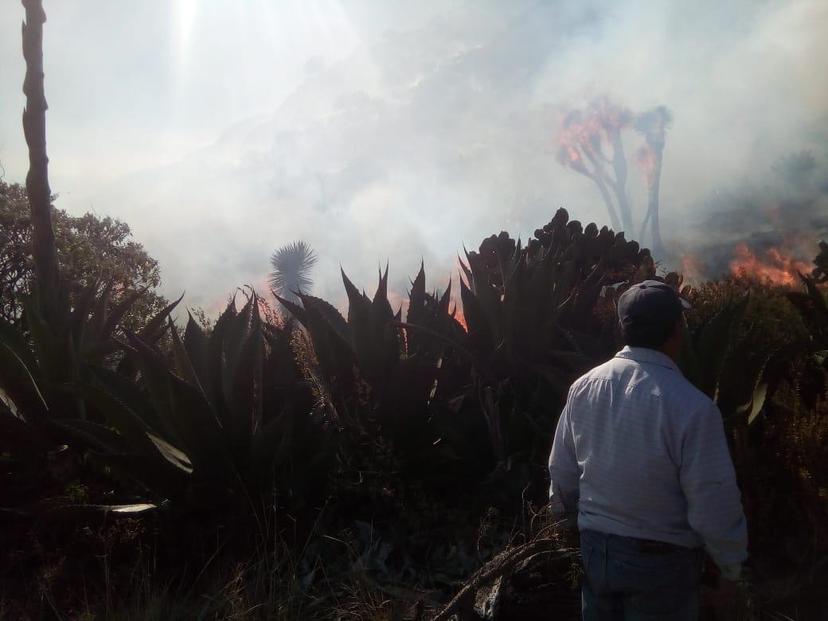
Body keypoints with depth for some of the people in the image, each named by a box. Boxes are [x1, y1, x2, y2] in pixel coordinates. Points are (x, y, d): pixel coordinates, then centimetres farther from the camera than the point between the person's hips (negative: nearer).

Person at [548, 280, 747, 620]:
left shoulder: (583, 387, -7)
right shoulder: (691, 406, -24)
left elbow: (562, 471, 4)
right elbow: (714, 505, -19)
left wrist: (567, 511, 23)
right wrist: (731, 564, -3)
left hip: (596, 549, 5)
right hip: (661, 561, -5)